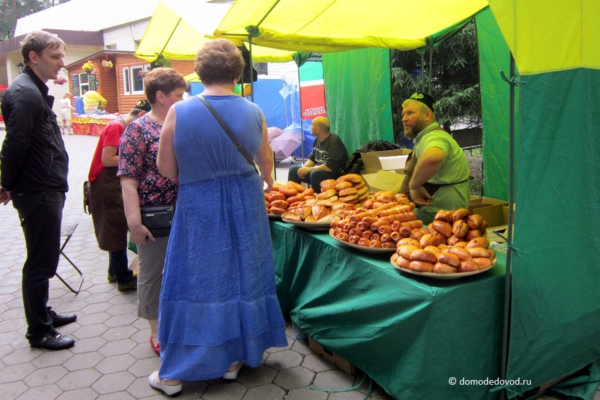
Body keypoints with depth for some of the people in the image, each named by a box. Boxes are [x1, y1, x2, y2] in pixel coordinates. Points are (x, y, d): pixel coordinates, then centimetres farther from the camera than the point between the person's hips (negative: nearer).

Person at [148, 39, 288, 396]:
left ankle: (174, 373, 19)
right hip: (245, 205, 2)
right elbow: (266, 163, 9)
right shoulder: (253, 112, -3)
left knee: (194, 282, 7)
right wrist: (266, 183, 32)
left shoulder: (179, 113, -10)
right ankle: (234, 358, 29)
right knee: (242, 276, 15)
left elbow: (167, 170, -5)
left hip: (197, 209, -2)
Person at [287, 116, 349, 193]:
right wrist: (304, 168, -6)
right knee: (293, 169, 2)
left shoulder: (334, 141, -21)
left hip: (336, 174, -9)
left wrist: (308, 170, -21)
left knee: (315, 174, -37)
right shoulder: (318, 139, 4)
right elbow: (312, 158, 15)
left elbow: (330, 167, -28)